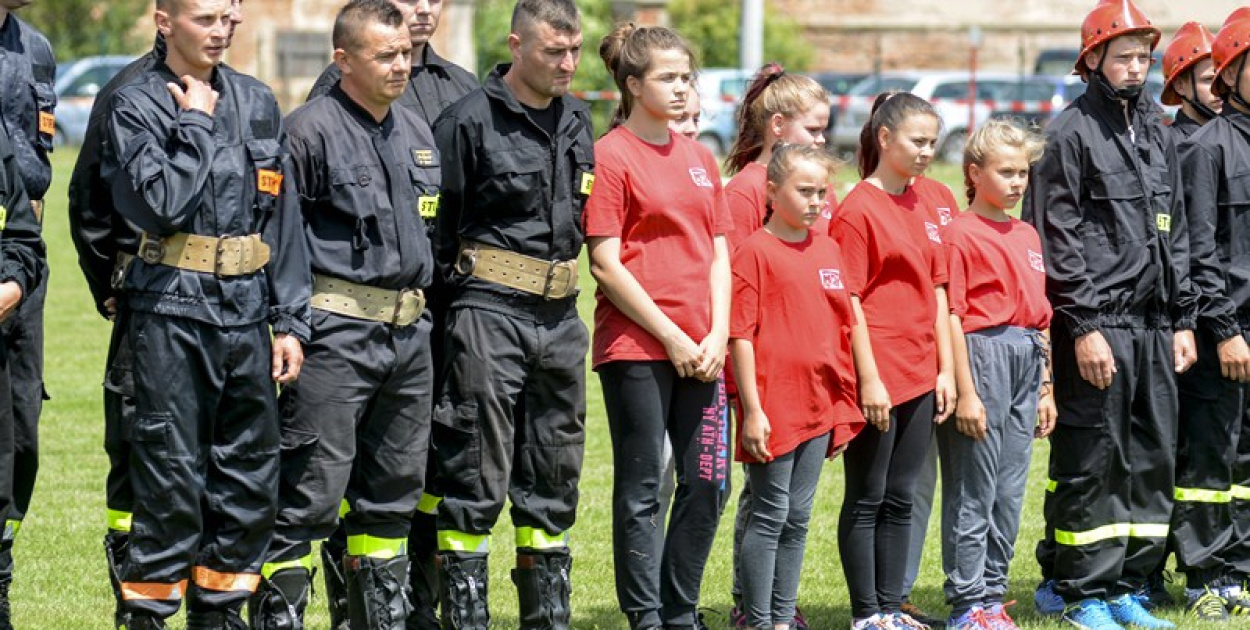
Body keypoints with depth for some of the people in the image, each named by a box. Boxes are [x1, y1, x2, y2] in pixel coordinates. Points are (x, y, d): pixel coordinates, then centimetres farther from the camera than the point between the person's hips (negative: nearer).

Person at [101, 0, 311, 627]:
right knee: (170, 480, -6)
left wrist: (291, 320, 8)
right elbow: (161, 204, -17)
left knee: (250, 478, 8)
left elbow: (284, 218, 13)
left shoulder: (256, 102, 12)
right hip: (173, 313, -5)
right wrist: (194, 123, -9)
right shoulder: (136, 104, -3)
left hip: (248, 314, 5)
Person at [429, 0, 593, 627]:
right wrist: (442, 304, -7)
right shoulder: (470, 120, -9)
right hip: (489, 313, -6)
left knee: (553, 474, 11)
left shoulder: (577, 118, 11)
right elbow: (437, 228, -7)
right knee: (476, 474, -4)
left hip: (560, 316, 6)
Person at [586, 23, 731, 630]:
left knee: (708, 482, 7)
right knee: (641, 490, 0)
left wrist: (717, 335, 0)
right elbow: (605, 264, -10)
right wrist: (671, 336, -11)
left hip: (699, 350, 6)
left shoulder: (699, 158, 14)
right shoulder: (611, 155, -6)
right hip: (636, 346, -6)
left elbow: (718, 254, 14)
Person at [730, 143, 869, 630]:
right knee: (770, 514, -2)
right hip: (774, 404, -6)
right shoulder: (755, 251, -8)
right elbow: (740, 334, -10)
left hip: (819, 405, 6)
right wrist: (752, 409, -14)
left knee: (798, 517, 10)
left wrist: (844, 405, 13)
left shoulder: (828, 250, 11)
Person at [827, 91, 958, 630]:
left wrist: (945, 367, 9)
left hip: (920, 374, 6)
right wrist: (868, 379, -15)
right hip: (876, 376, -6)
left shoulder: (934, 201, 10)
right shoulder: (858, 209, -10)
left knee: (900, 498, 12)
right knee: (866, 499, 3)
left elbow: (937, 287, 13)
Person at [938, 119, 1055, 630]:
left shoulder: (1027, 234, 15)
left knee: (1009, 492, 10)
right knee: (973, 492, -2)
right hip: (982, 356, -7)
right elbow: (952, 316, -12)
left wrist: (1045, 388, 17)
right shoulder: (961, 234, -8)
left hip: (1026, 360, 7)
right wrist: (965, 392, -16)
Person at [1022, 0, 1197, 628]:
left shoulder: (1157, 134, 16)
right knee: (1091, 463, -3)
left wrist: (1182, 321, 13)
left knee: (1152, 460, 8)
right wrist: (1084, 327, -16)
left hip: (1154, 326, 7)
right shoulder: (1070, 134, -6)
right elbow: (1058, 240, -11)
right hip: (1096, 328, -7)